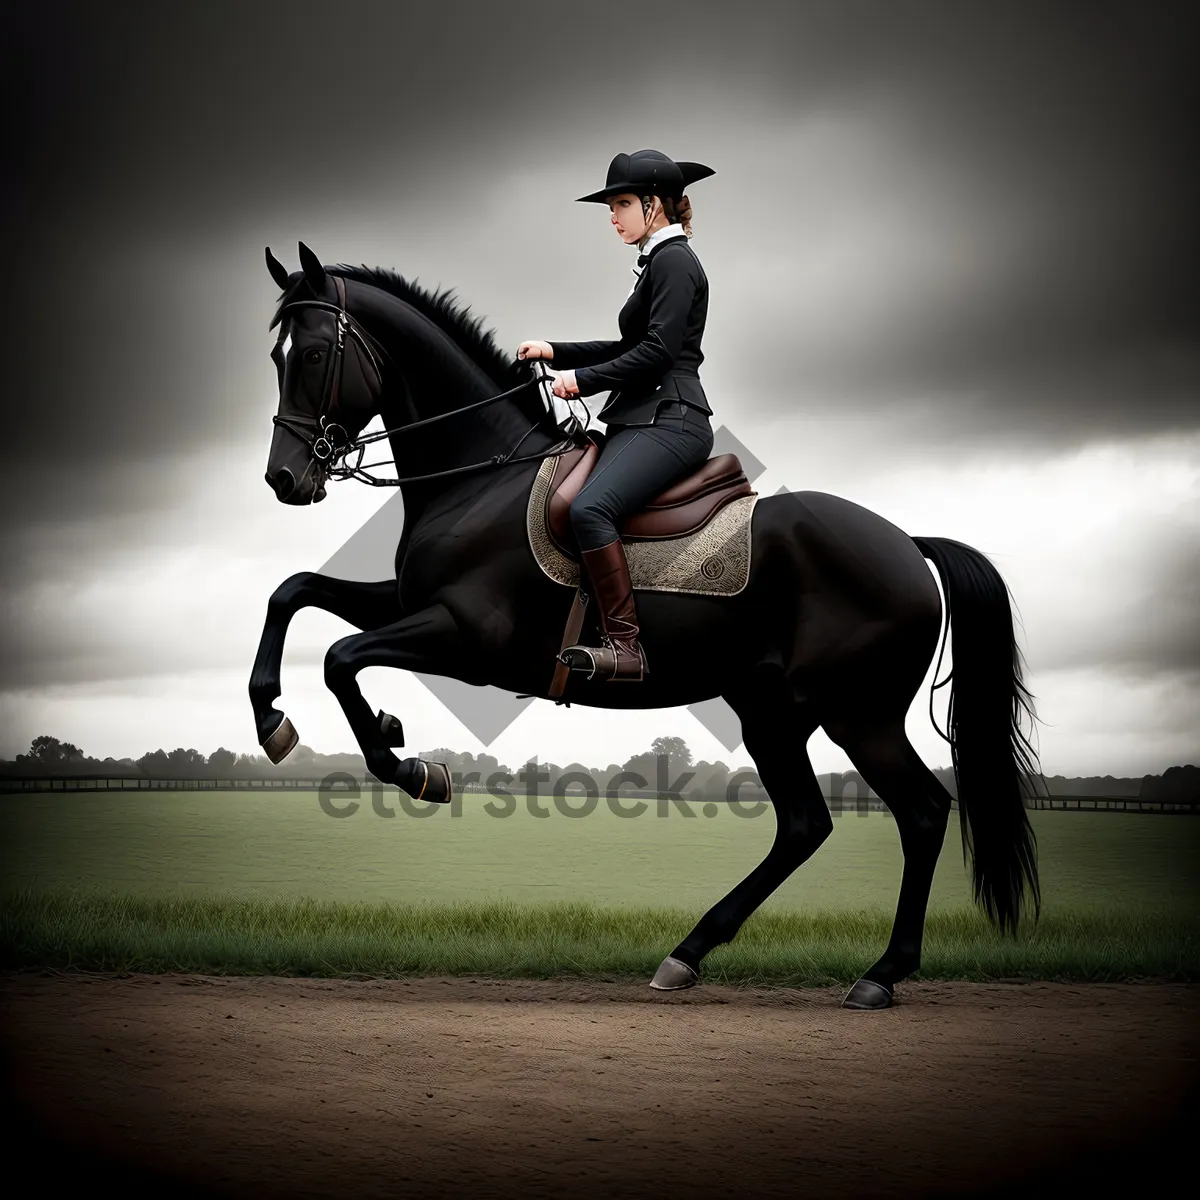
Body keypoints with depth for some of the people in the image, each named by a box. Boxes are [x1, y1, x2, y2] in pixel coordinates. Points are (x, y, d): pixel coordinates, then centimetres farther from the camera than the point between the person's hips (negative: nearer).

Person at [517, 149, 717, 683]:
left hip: (670, 420, -11)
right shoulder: (659, 262, 22)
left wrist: (584, 379, -11)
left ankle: (624, 646, -28)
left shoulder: (674, 261, -8)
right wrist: (557, 352, 19)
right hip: (644, 418, 11)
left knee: (589, 507, -29)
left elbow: (656, 351, -18)